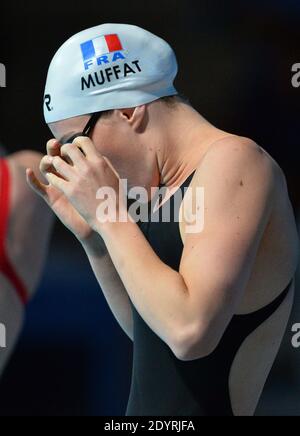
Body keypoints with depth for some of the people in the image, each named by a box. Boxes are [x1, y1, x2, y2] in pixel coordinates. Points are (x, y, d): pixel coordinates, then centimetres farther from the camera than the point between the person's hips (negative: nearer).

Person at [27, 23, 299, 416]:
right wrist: (91, 234, 9)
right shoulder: (169, 186, 11)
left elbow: (189, 331, -23)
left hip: (206, 408, -8)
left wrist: (108, 216, -14)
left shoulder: (233, 162, -13)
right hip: (146, 409, 8)